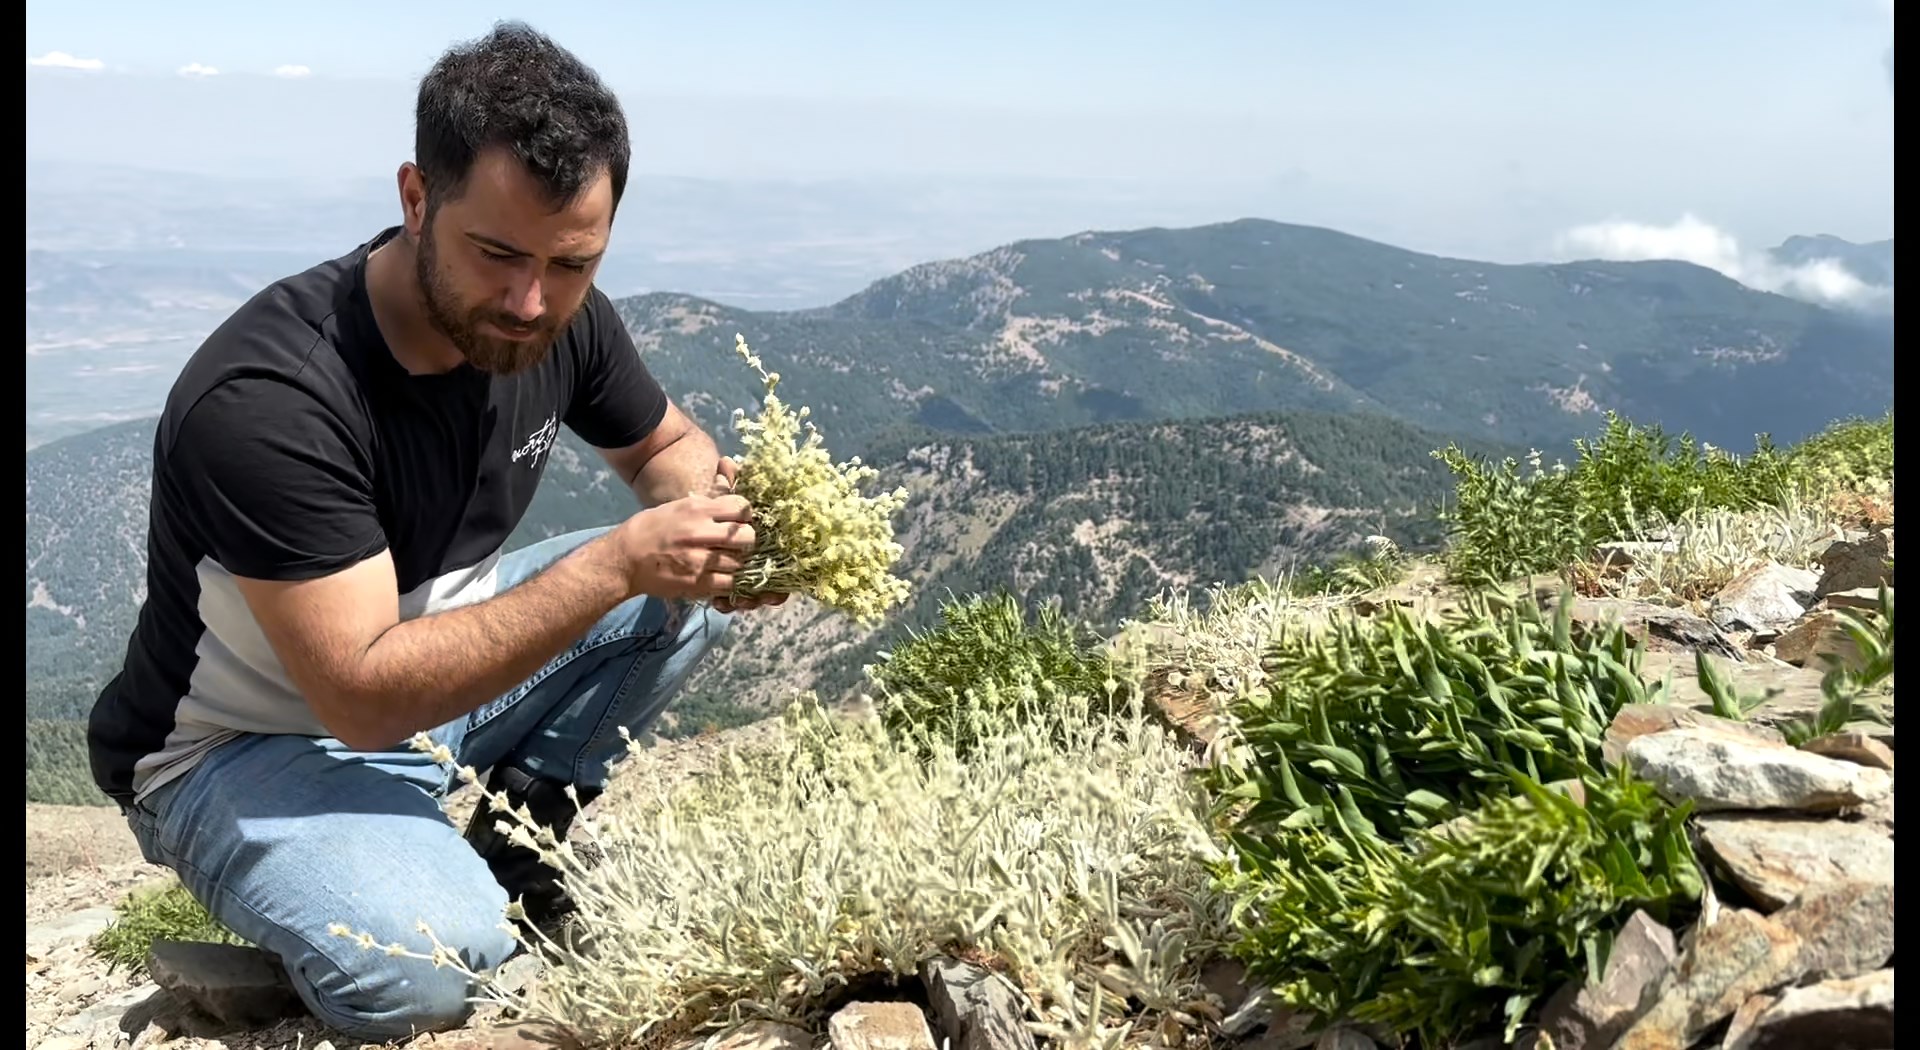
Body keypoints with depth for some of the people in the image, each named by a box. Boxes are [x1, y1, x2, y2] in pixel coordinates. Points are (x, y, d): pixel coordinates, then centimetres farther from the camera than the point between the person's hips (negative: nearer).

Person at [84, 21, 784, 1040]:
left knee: (688, 590, -8)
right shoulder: (265, 399, -33)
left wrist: (723, 518, -18)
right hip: (248, 744, -7)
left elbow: (665, 443, 6)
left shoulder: (562, 318, -13)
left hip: (444, 659, 7)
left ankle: (518, 828, 4)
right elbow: (365, 697, -33)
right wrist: (615, 564, -37)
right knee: (429, 962, -33)